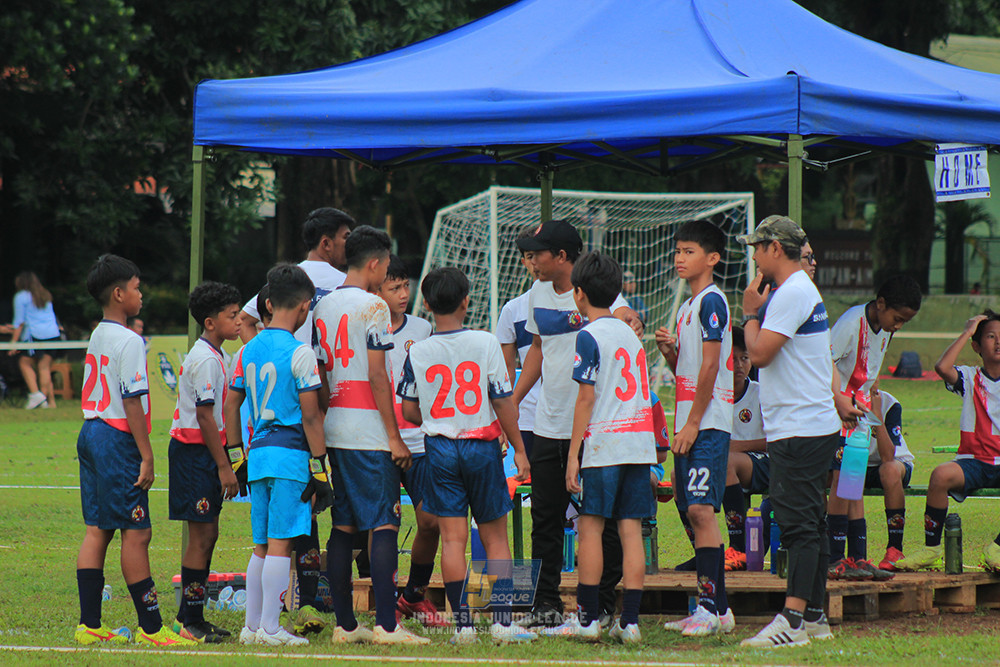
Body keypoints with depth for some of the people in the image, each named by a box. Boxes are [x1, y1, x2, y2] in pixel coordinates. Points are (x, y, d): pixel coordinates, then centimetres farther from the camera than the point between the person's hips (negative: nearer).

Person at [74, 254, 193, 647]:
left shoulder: (96, 338, 15)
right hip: (118, 441, -9)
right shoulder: (128, 341, -13)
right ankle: (150, 626, -4)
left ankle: (89, 624, 8)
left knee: (97, 530, 9)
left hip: (91, 434, 10)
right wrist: (146, 457, -15)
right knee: (136, 533, -6)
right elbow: (132, 401, -17)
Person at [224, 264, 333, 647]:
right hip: (290, 456, -6)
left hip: (258, 454, 6)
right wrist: (320, 466, -7)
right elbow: (310, 417, -10)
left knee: (262, 546, 12)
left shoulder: (248, 350, 11)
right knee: (280, 544, -6)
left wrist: (236, 455, 20)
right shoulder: (299, 353, -8)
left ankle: (252, 626, 13)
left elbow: (230, 404, 13)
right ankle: (269, 628, -8)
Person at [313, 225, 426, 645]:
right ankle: (386, 625, -13)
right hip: (369, 431, -8)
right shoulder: (372, 307, -10)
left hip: (335, 430, 8)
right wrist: (394, 437, -12)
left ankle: (344, 624, 9)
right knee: (384, 525, -8)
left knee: (343, 527, 9)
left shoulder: (323, 307, 13)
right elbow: (377, 376, -14)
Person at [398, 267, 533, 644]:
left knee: (453, 538, 1)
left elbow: (409, 410, 3)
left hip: (440, 448, 1)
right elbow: (503, 402, -6)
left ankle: (463, 623, -2)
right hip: (482, 445, -1)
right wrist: (519, 449, 2)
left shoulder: (417, 353, -2)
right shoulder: (485, 344, -7)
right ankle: (501, 620, 2)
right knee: (495, 536, 7)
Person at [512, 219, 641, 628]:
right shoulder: (538, 294, 11)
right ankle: (546, 604, 13)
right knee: (545, 517, 7)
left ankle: (602, 605, 5)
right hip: (548, 424, 7)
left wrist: (629, 320, -51)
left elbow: (623, 315, -29)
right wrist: (513, 401, 20)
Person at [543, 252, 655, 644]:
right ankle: (629, 620, -1)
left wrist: (573, 454, -9)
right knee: (631, 529, 3)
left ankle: (587, 618, 0)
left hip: (602, 446, -6)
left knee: (591, 526, 0)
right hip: (639, 444, 6)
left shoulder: (590, 336, -5)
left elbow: (587, 397, -10)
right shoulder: (630, 334, 16)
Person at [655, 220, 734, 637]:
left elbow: (709, 367, -15)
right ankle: (715, 608, 10)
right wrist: (669, 350, 3)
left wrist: (692, 424, -16)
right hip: (689, 424, 10)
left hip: (708, 424, -10)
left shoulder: (711, 301, -9)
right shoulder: (687, 307, 19)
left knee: (701, 510, -15)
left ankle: (712, 606, -16)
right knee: (692, 512, 7)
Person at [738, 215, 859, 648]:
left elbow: (759, 353, -19)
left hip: (800, 431, -10)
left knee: (799, 523, -13)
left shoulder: (792, 293, -15)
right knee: (808, 523, 11)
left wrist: (750, 312, -5)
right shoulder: (803, 290, 18)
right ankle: (814, 617, 15)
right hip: (815, 426, 10)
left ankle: (793, 619, -18)